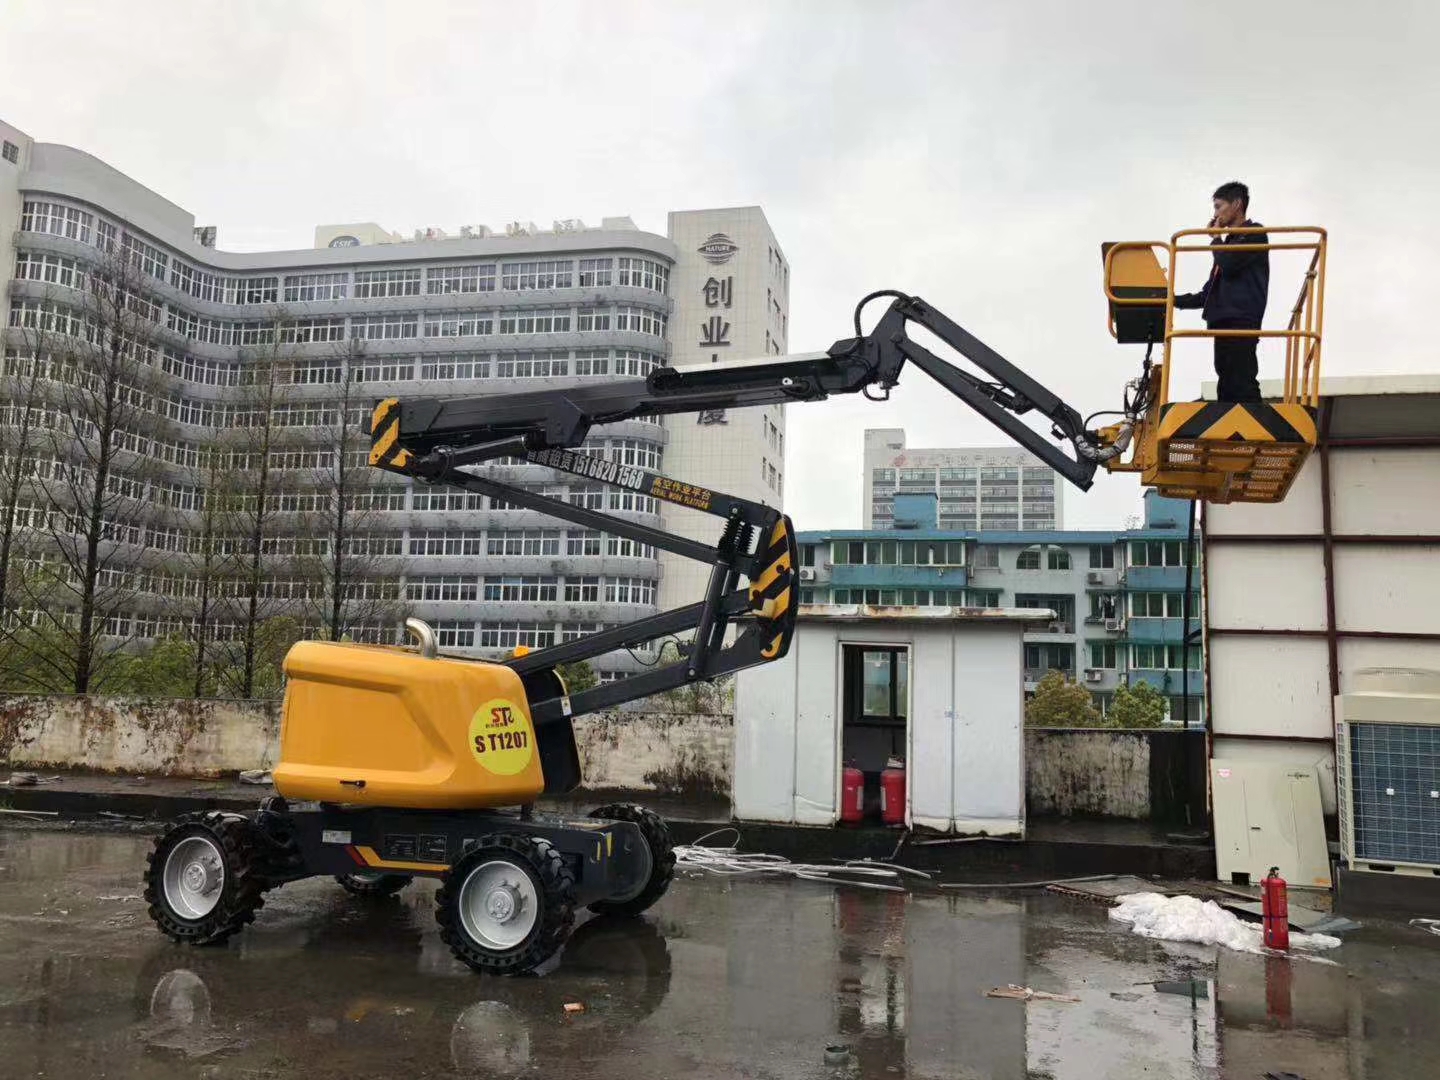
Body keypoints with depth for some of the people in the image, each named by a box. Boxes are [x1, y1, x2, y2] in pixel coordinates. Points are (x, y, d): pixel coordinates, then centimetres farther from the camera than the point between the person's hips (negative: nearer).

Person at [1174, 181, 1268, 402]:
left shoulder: (1254, 234, 3)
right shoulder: (1230, 241, 28)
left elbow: (1228, 265, -13)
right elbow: (1211, 291, 27)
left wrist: (1216, 238, 4)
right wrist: (1177, 301, 18)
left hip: (1241, 323, -9)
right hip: (1224, 324, 9)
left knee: (1243, 386, -17)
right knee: (1227, 388, 3)